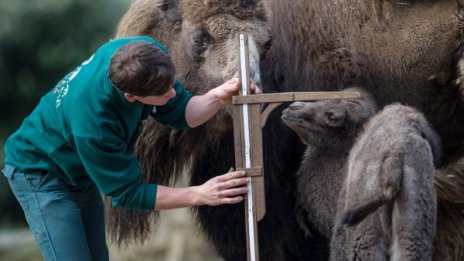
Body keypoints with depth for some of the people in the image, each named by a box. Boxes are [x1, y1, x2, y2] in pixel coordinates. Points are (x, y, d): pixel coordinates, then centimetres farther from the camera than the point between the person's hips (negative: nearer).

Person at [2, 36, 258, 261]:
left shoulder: (145, 55, -24)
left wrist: (217, 96, -31)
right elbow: (127, 192, -29)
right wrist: (199, 194, -35)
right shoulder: (92, 120, -41)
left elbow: (179, 113, -10)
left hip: (81, 173, 8)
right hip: (40, 171, -8)